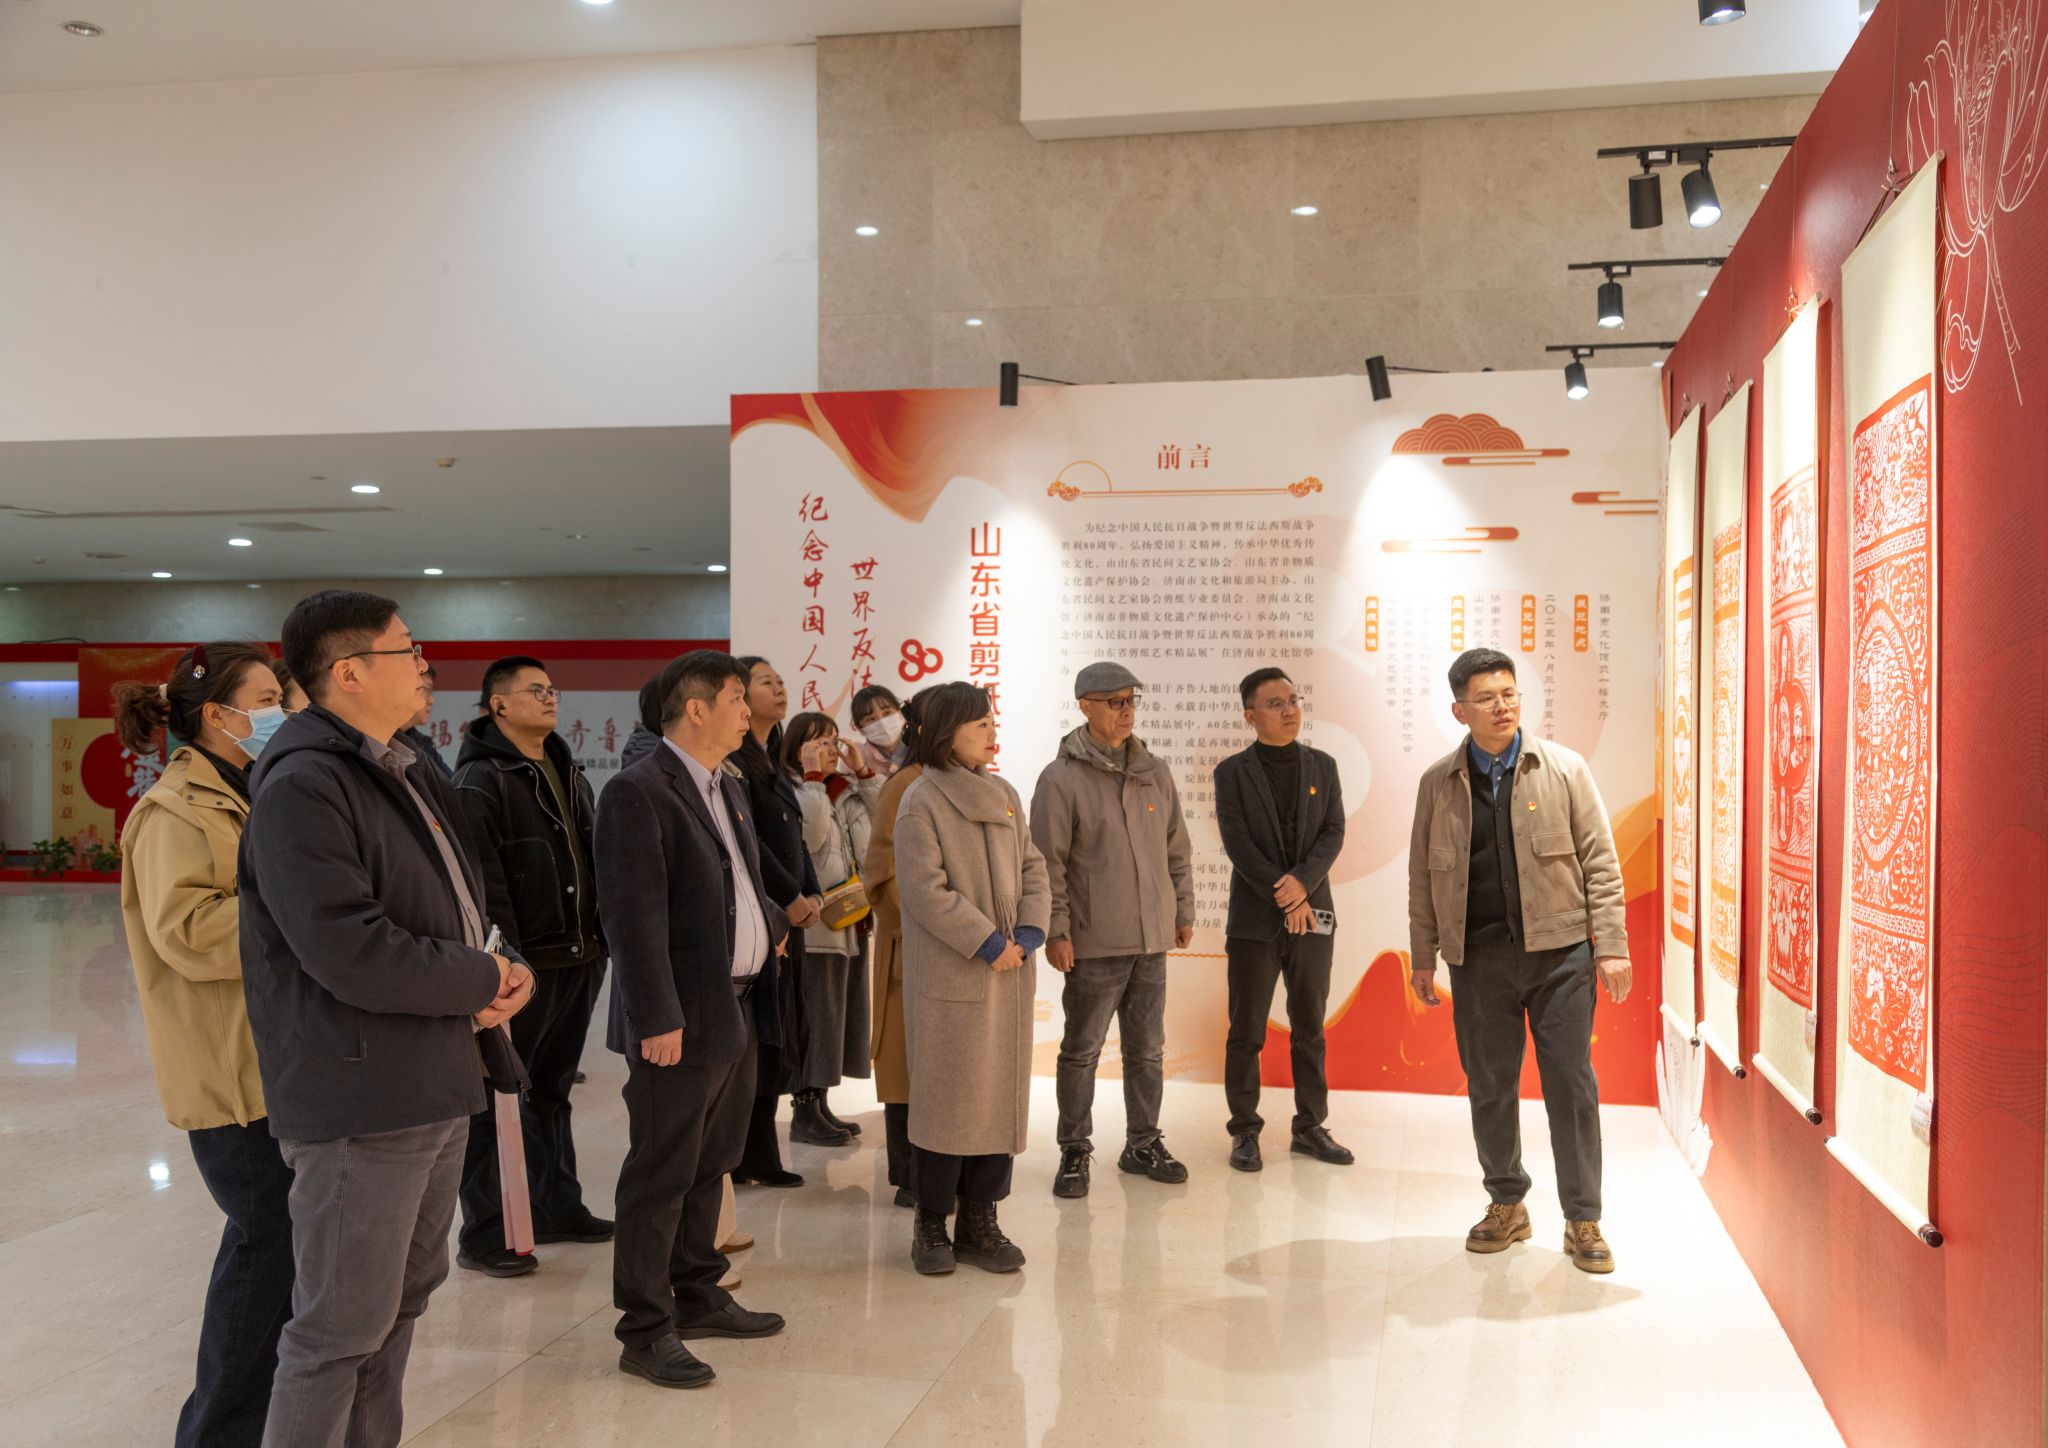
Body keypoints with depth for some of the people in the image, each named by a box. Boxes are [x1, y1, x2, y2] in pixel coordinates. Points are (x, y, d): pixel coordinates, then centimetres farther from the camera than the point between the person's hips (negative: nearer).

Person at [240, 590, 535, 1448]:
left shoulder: (408, 776, 14)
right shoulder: (302, 789, -18)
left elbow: (459, 902, 21)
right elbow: (352, 955, -26)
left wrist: (495, 974, 0)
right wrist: (482, 982, -12)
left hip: (438, 1085, 10)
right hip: (360, 1097, -10)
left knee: (403, 1299, 21)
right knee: (342, 1328, 0)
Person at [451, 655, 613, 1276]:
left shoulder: (568, 774, 16)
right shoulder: (481, 780, -11)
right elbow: (483, 882, -18)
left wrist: (600, 942, 14)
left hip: (578, 961, 8)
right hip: (525, 966, -8)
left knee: (553, 1090, 18)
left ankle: (557, 1206, 29)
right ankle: (483, 1235, 8)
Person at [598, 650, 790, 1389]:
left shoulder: (726, 787, 14)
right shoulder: (638, 792, -15)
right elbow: (635, 916, -20)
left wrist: (775, 930, 9)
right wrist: (658, 1018, -22)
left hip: (739, 1009, 9)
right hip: (682, 1020, -9)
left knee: (710, 1167, 19)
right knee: (662, 1176, 1)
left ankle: (697, 1298, 33)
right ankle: (645, 1331, 12)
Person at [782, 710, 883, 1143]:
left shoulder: (847, 790, 13)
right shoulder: (790, 793, -9)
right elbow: (813, 833, -24)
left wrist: (863, 773, 4)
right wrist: (814, 777, -18)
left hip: (851, 919, 8)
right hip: (815, 924, -8)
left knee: (842, 1010, 13)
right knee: (818, 1013, -6)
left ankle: (819, 1104, 23)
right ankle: (805, 1112, 4)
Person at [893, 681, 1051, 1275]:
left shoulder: (1004, 795, 11)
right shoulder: (921, 802, -9)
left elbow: (1031, 867, 11)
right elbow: (925, 891, -15)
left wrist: (1030, 932, -5)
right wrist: (988, 943, -16)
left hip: (1009, 974, 6)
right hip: (948, 977, -6)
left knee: (1002, 1096, 8)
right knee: (945, 1098, 1)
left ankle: (979, 1222, 18)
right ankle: (932, 1225, 14)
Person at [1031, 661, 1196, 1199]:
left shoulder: (1156, 772, 9)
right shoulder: (1062, 778, -8)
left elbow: (1177, 849, 16)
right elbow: (1048, 862, -10)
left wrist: (1183, 912, 14)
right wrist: (1056, 931, -13)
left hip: (1152, 939, 5)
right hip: (1094, 943, -5)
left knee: (1148, 1050, 13)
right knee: (1082, 1050, 4)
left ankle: (1143, 1144, 26)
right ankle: (1075, 1152, 16)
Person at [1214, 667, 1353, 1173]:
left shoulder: (1322, 766, 8)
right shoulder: (1233, 772, -1)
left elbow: (1333, 833, 0)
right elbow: (1237, 843, -9)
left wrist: (1303, 883, -15)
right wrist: (1284, 896, -15)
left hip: (1312, 915, 3)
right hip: (1254, 918, -3)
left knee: (1309, 1028, 9)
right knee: (1246, 1031, 2)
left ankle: (1310, 1127, 18)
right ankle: (1244, 1131, 11)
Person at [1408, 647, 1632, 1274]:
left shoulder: (1564, 769, 0)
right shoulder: (1438, 783, 4)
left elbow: (1600, 862, 1)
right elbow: (1422, 876, 10)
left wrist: (1611, 946, -4)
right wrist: (1423, 957, 9)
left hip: (1559, 949, -2)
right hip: (1479, 958, 2)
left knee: (1572, 1085, 0)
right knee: (1488, 1088, 9)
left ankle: (1583, 1222, 12)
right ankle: (1507, 1206, 27)